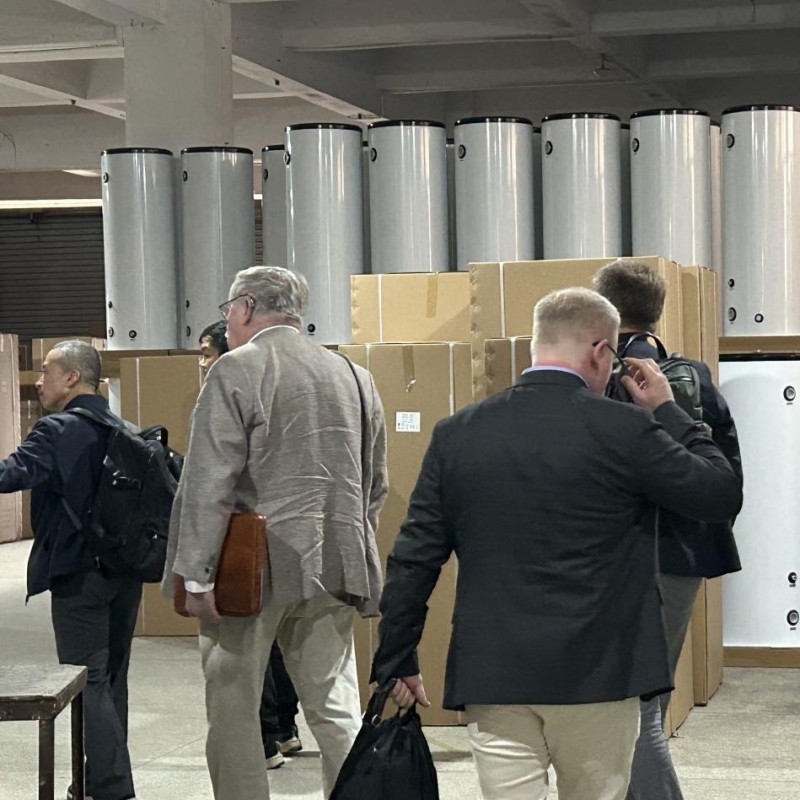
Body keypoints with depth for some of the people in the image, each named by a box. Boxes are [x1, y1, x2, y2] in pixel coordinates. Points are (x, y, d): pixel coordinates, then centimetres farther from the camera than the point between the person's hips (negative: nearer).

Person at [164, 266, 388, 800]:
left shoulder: (237, 370, -8)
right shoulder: (354, 376, 11)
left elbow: (208, 485, -15)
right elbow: (376, 485, 15)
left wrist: (197, 576, -14)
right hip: (330, 571, 6)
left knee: (234, 713, 4)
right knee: (337, 710, 11)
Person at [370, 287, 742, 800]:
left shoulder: (456, 434, 1)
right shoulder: (624, 430, -9)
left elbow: (414, 560, 3)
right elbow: (722, 494, 1)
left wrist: (396, 662, 12)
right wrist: (668, 411, 12)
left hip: (492, 680, 2)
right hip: (597, 678, -2)